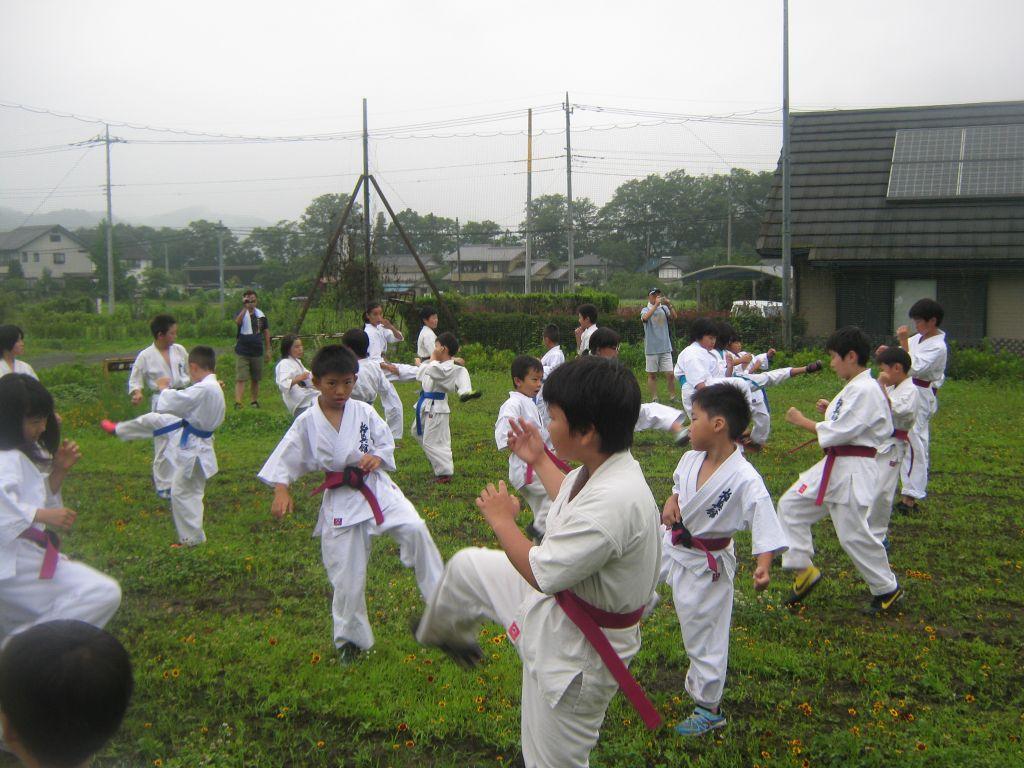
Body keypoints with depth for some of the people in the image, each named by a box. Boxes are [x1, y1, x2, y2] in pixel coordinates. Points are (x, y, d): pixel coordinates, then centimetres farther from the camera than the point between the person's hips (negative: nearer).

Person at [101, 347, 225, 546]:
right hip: (187, 430, 9)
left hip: (192, 447, -9)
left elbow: (170, 404, -26)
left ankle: (192, 538, 18)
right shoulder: (212, 387, -2)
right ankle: (118, 429, 48)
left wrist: (163, 388, -7)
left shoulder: (204, 389, -34)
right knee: (153, 420, 19)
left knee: (183, 493, 4)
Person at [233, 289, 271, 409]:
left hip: (257, 352, 4)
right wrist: (245, 308, -32)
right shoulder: (241, 313, -3)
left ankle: (254, 401, 25)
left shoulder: (261, 315, 8)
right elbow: (237, 322, -28)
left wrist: (268, 350, 11)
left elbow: (266, 332, 13)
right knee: (240, 379, -10)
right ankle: (238, 402, -15)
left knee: (255, 379, 13)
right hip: (242, 353, -4)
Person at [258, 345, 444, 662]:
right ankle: (350, 638, 27)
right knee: (347, 575, 4)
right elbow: (285, 458, 0)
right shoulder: (307, 422, -5)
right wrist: (281, 490, -13)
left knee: (414, 529, -25)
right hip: (340, 501, 0)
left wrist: (378, 456, -14)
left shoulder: (364, 413, -2)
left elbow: (386, 442, 7)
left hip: (376, 488, 1)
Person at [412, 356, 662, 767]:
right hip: (555, 598, 9)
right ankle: (444, 630, 52)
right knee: (466, 566, 20)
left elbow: (540, 571, -29)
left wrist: (502, 520, -13)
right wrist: (539, 460, 24)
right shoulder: (602, 469, -9)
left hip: (574, 647, -9)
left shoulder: (616, 500, -38)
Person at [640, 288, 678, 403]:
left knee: (670, 374, 0)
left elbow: (674, 317, -8)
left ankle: (672, 397, 11)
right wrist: (656, 305, -25)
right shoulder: (646, 310, 1)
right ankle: (654, 399, 13)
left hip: (665, 347, 2)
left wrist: (669, 304, -23)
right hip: (651, 348, -2)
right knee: (652, 374, 5)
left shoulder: (664, 309, 8)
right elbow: (644, 318, -21)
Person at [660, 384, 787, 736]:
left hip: (705, 564, -5)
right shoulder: (692, 457, -8)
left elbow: (765, 524, -27)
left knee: (704, 638, 10)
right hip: (672, 545, 6)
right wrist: (671, 502, -7)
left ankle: (708, 710, 30)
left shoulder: (745, 479, -29)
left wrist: (763, 566, -40)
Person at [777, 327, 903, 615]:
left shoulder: (865, 390, -20)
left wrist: (803, 421, -13)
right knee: (790, 506, 9)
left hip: (852, 470, -10)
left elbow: (841, 432, -23)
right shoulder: (854, 387, 12)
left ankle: (887, 590, 17)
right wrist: (832, 411, 7)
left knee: (852, 534, -2)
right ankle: (804, 571, 16)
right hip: (833, 465, 10)